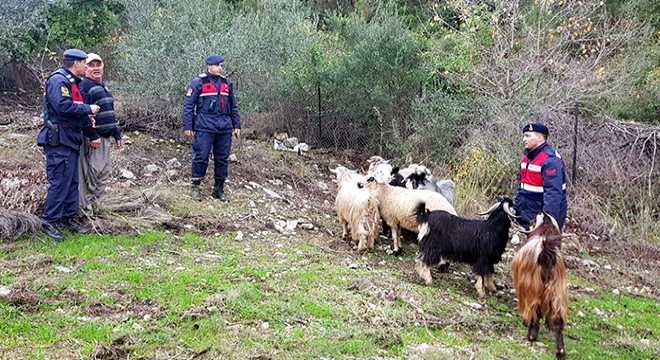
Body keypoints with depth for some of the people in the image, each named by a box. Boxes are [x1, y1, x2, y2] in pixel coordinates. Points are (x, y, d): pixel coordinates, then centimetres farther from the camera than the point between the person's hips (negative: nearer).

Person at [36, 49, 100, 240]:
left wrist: (87, 118, 1)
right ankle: (49, 222, -3)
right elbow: (63, 106, -24)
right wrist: (88, 109, -14)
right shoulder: (58, 80, -12)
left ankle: (69, 217, 21)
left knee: (72, 180, 13)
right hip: (59, 140, -10)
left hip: (70, 139, 10)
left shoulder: (71, 82, 19)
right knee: (60, 181, -9)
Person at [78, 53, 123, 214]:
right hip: (92, 138, -9)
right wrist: (93, 136, -22)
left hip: (105, 137, 9)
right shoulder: (84, 85, -10)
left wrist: (117, 135, 21)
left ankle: (92, 201, 22)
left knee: (105, 171, 12)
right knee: (91, 171, -7)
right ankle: (84, 205, 2)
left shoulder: (104, 87, 20)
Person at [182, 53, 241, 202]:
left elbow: (233, 106, 22)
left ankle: (219, 189, 17)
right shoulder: (198, 82, -1)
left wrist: (236, 125, 17)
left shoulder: (227, 83, 15)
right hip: (205, 127, -5)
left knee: (222, 158, 8)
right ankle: (195, 187, 8)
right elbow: (188, 106, -2)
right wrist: (187, 126, -7)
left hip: (224, 128, 5)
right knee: (201, 157, -5)